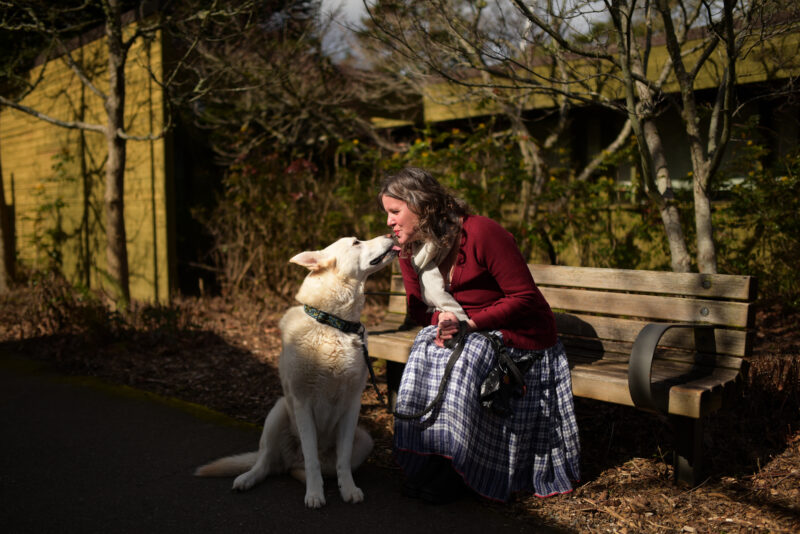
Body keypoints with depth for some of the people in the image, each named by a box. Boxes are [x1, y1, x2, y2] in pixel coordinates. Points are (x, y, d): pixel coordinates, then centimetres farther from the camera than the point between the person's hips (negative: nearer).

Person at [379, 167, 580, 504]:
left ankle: (449, 476, -17)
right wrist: (442, 323, -19)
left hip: (522, 336, -5)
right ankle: (427, 463, -13)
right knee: (426, 351, -24)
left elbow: (525, 297, -20)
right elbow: (419, 310, 5)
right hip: (464, 333, 6)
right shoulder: (409, 251, 0)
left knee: (462, 363, -30)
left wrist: (469, 323, -27)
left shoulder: (481, 233, -22)